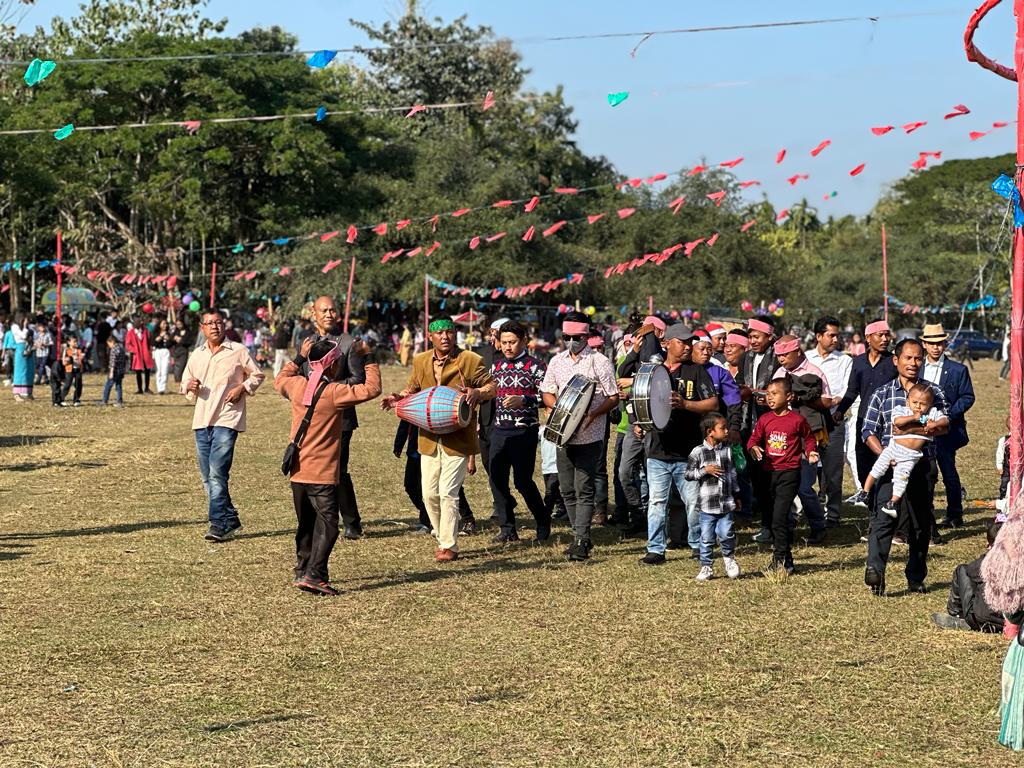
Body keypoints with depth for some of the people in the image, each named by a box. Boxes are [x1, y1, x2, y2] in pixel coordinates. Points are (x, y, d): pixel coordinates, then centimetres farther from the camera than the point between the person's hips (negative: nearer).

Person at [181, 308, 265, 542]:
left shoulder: (238, 351, 1)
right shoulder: (196, 356, 14)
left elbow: (257, 375, 10)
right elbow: (185, 384, 21)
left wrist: (242, 388, -7)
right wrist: (189, 386, -2)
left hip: (227, 419, -6)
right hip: (201, 420, 6)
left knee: (217, 472, -17)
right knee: (207, 476, 7)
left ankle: (218, 524, -14)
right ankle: (231, 520, 18)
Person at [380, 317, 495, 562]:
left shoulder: (471, 361, -6)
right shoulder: (420, 362, 8)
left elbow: (491, 386, 1)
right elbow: (413, 388, 22)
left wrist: (477, 392, -21)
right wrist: (398, 397, 2)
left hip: (458, 438, -5)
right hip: (429, 438, 5)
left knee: (447, 492, -9)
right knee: (429, 493, 7)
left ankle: (449, 546, 0)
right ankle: (442, 538, 25)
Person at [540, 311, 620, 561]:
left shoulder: (599, 362, -4)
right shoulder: (557, 361, 12)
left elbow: (614, 397, -4)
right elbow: (547, 392, 16)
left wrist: (593, 413, -21)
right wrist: (557, 406, -6)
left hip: (589, 436, -5)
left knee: (583, 489, -8)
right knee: (567, 489, 8)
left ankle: (581, 541, -5)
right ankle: (580, 537, 20)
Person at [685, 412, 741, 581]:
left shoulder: (727, 450, 6)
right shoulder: (698, 452, -7)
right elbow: (688, 474, -4)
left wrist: (736, 494, 17)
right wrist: (705, 470, -17)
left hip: (726, 502, 2)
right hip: (707, 503, -2)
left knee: (726, 534, -2)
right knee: (707, 538, 3)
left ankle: (729, 557, 24)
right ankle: (706, 567, 15)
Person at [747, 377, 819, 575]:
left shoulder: (797, 420, -5)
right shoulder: (764, 420, 6)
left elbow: (809, 438, 9)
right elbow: (754, 438, 6)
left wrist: (810, 452, -7)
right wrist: (753, 447, -15)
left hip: (789, 473, -5)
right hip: (769, 472, 5)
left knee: (779, 518, -15)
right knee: (775, 519, 13)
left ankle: (780, 560, -8)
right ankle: (786, 559, 26)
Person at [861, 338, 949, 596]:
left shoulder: (933, 391, 11)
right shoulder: (881, 395, 8)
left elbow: (945, 421, -4)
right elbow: (869, 432, 3)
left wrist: (935, 426, -28)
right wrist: (884, 455, -15)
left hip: (923, 465, 2)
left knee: (921, 522, 9)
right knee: (883, 518, -18)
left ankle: (916, 578, 20)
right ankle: (874, 570, -29)